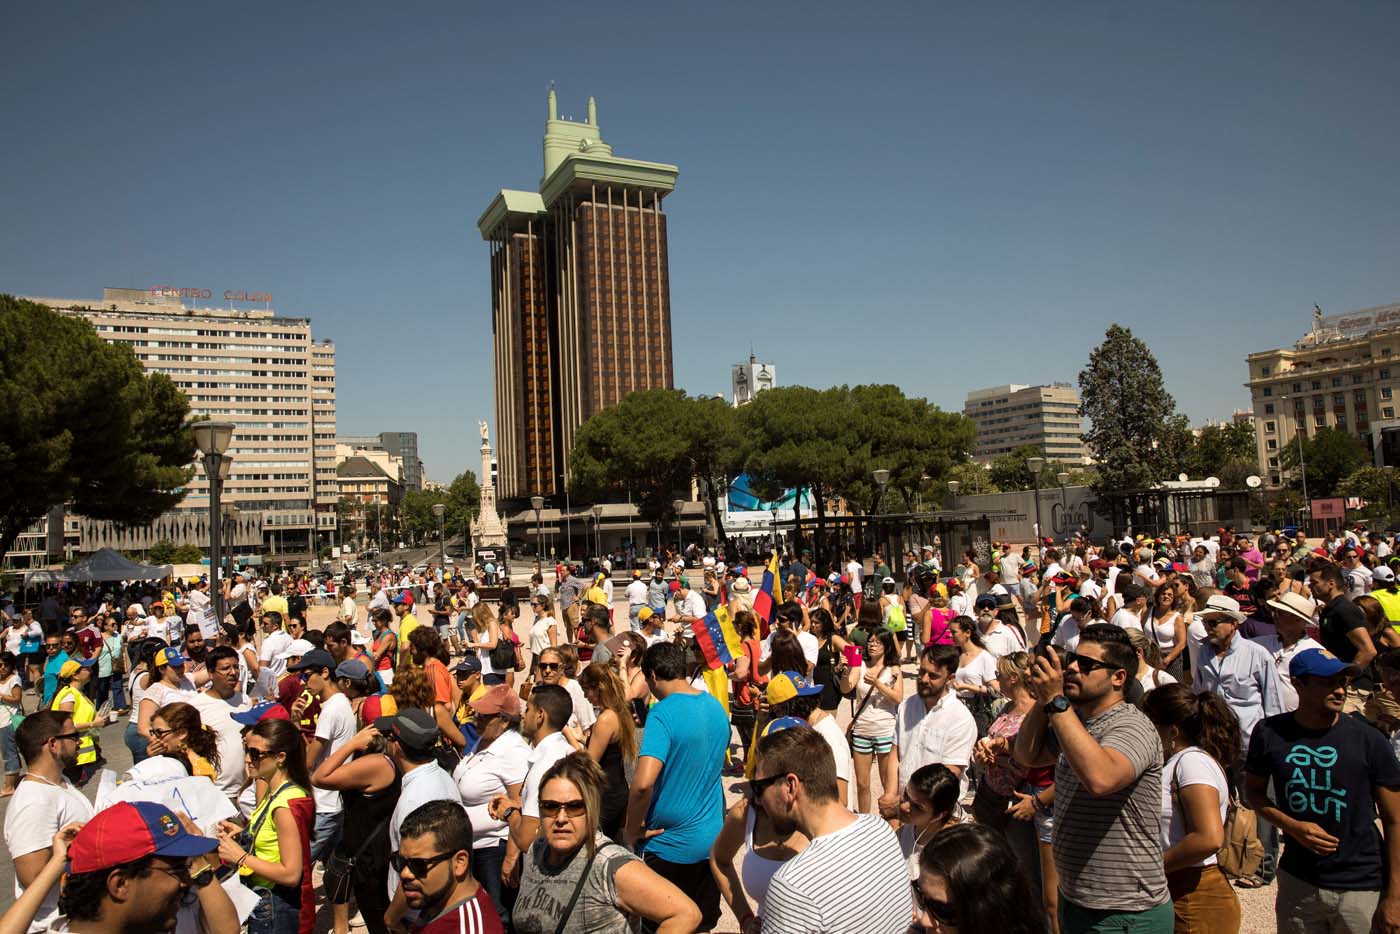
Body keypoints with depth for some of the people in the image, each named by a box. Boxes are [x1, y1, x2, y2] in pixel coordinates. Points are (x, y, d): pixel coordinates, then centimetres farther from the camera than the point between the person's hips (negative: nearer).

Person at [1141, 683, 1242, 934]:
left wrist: (1154, 865, -18)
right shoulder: (1177, 761, 12)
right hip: (1173, 892, 8)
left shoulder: (1192, 760, -17)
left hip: (1196, 903, -8)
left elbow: (1209, 838, -27)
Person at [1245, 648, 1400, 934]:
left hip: (1362, 888, -1)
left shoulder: (1368, 740, -11)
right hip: (1297, 881, 2)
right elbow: (1254, 792, 6)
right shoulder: (1269, 733, -7)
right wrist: (1294, 827, -11)